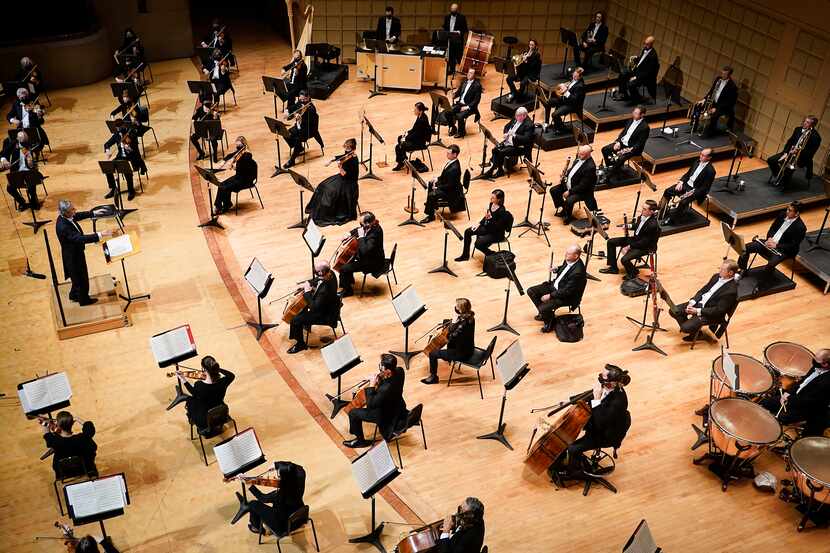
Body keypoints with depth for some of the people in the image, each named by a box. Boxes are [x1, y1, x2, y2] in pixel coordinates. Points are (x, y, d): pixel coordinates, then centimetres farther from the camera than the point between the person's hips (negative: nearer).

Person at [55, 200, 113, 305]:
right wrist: (100, 235, -46)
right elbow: (81, 239, -43)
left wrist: (93, 213, 9)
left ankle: (74, 294, 53)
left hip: (75, 251, 9)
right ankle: (84, 299, 40)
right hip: (72, 256, -9)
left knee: (78, 276, 29)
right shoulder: (63, 227, -38)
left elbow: (78, 216, 10)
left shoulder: (65, 217, -12)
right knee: (81, 278, 16)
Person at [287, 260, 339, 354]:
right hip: (327, 305, 9)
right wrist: (308, 283, -8)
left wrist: (307, 292, -28)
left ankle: (300, 344, 14)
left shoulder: (325, 290, -42)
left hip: (326, 315, -9)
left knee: (296, 320, -9)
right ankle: (306, 323, 54)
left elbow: (314, 307, -34)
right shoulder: (330, 273, -17)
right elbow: (318, 280, 7)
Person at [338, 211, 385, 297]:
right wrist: (351, 233, 0)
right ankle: (349, 281, 42)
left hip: (373, 264, -10)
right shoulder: (373, 227, -7)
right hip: (369, 256, 10)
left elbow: (364, 251, -43)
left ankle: (348, 290, 11)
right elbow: (360, 229, 14)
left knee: (344, 269, -13)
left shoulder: (374, 235, -35)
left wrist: (361, 237, -35)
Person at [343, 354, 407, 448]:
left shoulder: (386, 388, -43)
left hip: (387, 415, -8)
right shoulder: (399, 371, -21)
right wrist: (380, 379, -14)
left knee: (353, 413, 4)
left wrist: (371, 386, -23)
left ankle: (360, 440, 26)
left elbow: (370, 405, -28)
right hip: (396, 406, 8)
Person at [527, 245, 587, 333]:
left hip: (567, 296, -9)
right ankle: (544, 313, 20)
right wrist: (556, 269, -3)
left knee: (543, 308, -26)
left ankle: (550, 322, 8)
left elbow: (566, 292, -27)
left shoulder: (578, 272, -32)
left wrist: (550, 296, -22)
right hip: (555, 285, 9)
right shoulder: (568, 260, -7)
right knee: (531, 291, 3)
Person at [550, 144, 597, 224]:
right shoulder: (579, 158, -2)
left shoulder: (590, 167, -28)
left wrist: (569, 191, -23)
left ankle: (567, 217, 0)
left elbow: (583, 185, -26)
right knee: (553, 190, 6)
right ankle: (562, 209, 23)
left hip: (582, 191, -9)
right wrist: (565, 174, -3)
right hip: (569, 184, 9)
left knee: (569, 200, -31)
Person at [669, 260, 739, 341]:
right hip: (699, 303, 8)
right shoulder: (717, 276, 1)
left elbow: (719, 310, -22)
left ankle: (697, 333, 11)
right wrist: (692, 302, -5)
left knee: (685, 328, -22)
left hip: (710, 314, -8)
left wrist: (697, 311, -22)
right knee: (673, 311, 0)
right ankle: (690, 328, 19)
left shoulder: (732, 290, -23)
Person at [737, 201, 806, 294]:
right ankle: (742, 271, 8)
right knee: (746, 247, -7)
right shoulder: (783, 214, 3)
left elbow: (793, 246, -16)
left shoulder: (800, 227, -16)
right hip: (771, 242, 7)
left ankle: (759, 286, -21)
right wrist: (769, 238, -8)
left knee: (770, 264, -35)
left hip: (783, 250, -7)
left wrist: (776, 245, -22)